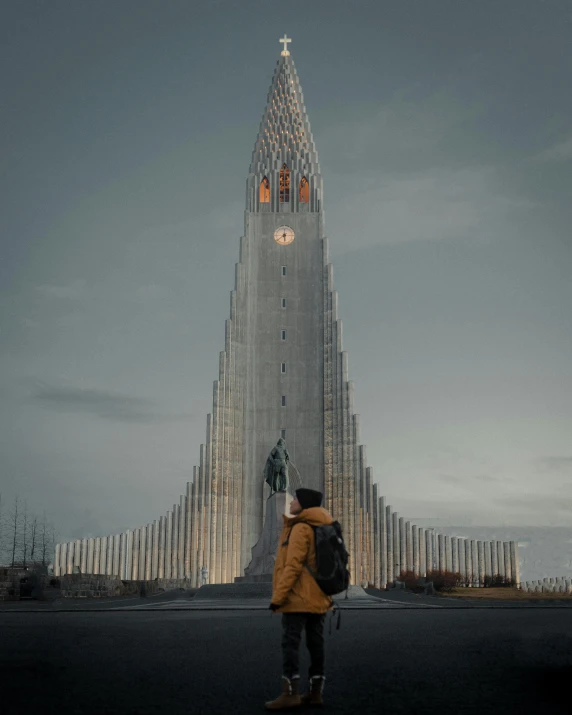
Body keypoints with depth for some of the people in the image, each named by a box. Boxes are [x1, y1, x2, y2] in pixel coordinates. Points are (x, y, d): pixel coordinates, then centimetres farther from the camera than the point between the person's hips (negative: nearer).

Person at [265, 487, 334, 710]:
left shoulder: (301, 528, -12)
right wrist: (328, 594, 20)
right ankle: (316, 692, 11)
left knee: (290, 643, -7)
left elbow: (293, 566, -19)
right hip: (318, 597, 9)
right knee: (315, 643, 8)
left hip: (299, 597, -9)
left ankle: (290, 693, -9)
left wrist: (278, 596, -18)